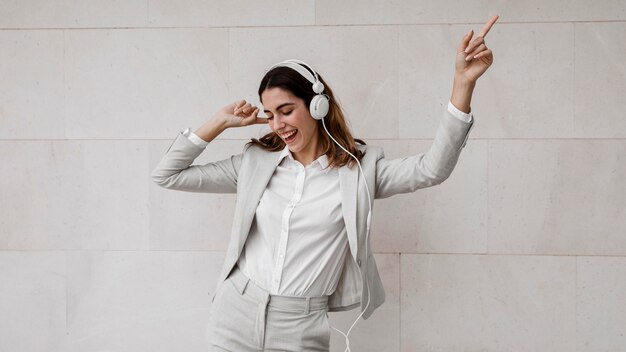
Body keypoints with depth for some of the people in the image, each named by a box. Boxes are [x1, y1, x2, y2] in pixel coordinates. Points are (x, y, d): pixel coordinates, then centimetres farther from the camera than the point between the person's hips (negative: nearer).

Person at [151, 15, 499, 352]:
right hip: (235, 317, 2)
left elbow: (432, 169, -16)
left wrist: (463, 83, -24)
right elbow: (167, 175, 7)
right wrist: (220, 122, 1)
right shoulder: (255, 162, 5)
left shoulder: (360, 168, -2)